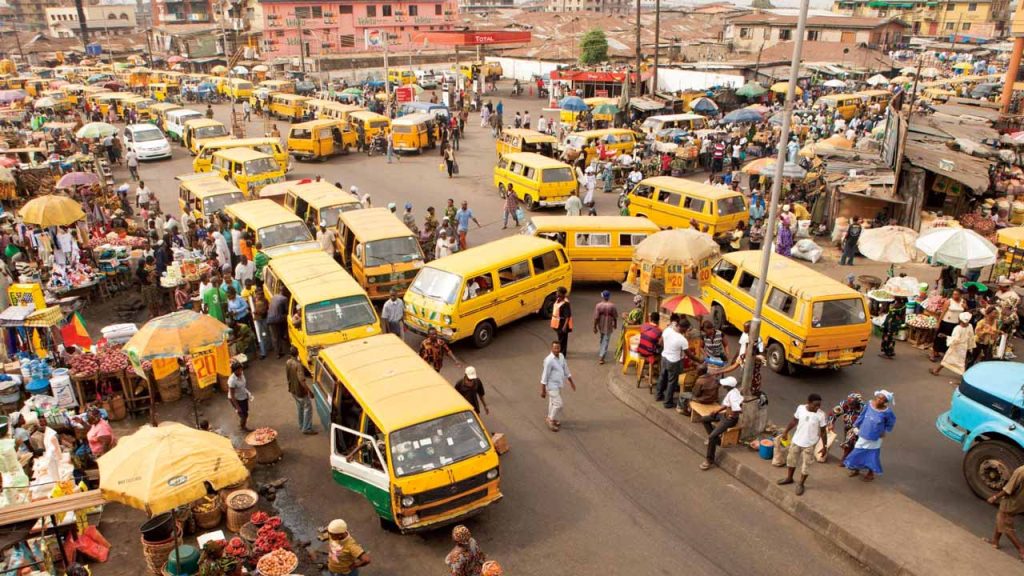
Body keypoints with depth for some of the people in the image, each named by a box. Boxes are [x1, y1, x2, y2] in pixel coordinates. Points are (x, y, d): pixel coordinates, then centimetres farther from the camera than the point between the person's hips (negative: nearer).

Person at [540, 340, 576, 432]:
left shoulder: (561, 356, 0)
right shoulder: (549, 360, -25)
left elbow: (566, 369, 13)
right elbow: (545, 375, -21)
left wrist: (571, 382, 18)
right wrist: (543, 390, -18)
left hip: (559, 384, 8)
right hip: (552, 386, -8)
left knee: (553, 403, 21)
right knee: (558, 404, -7)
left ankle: (552, 419, 36)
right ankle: (551, 420, 11)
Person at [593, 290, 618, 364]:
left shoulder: (598, 305, -12)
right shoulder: (612, 306, -11)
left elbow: (596, 317, -12)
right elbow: (615, 317, -3)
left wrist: (595, 327, -4)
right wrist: (615, 324, 14)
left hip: (601, 326, 2)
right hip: (608, 327, -2)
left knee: (601, 340, 23)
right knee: (605, 342, 2)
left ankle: (601, 355, 37)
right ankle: (601, 357, -3)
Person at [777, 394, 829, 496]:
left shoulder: (821, 415, -21)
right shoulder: (800, 408, -12)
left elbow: (823, 432, -11)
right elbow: (794, 421, 5)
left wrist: (824, 447, -7)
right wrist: (786, 431, 11)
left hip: (809, 444, -4)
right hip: (796, 440, 4)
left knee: (806, 465, 9)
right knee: (791, 459, 20)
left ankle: (800, 484, 30)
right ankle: (789, 478, 43)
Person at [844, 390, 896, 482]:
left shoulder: (887, 412, -22)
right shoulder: (869, 404, -14)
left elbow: (891, 422, -2)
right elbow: (862, 416, 1)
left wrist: (885, 431, 1)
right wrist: (856, 426, 8)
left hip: (875, 439, -3)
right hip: (863, 435, 3)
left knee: (872, 456, 14)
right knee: (857, 453, 15)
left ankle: (871, 473, 38)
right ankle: (856, 469, 40)